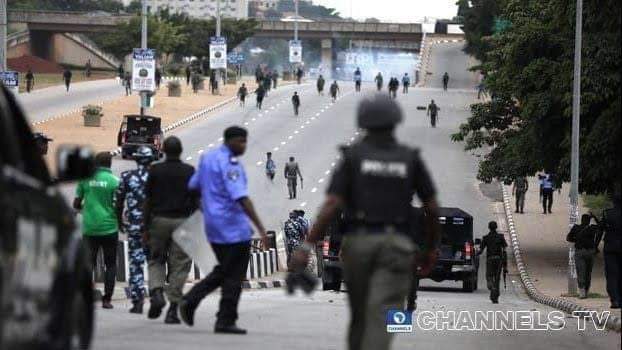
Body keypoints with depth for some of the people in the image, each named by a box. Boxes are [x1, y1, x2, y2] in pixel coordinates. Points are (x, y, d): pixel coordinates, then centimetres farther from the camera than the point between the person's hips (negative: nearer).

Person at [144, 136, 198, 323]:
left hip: (159, 220, 0)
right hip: (182, 221, 0)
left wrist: (146, 228, 6)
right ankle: (173, 308, -2)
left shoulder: (155, 171, 0)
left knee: (156, 260, 16)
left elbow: (148, 201, 1)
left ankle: (156, 292, -9)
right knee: (179, 265, 3)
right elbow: (195, 201, 0)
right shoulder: (189, 172, 1)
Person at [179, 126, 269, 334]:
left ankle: (190, 300, 8)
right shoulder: (229, 163, -16)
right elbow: (241, 198, -24)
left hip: (213, 226, 9)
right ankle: (225, 321, 2)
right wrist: (260, 228, -26)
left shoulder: (207, 158, 11)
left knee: (223, 271, 21)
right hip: (233, 227, -9)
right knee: (234, 276, 0)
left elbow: (192, 187, 20)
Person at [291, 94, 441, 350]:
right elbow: (432, 207, 5)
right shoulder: (410, 158, 5)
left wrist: (307, 246, -9)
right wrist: (431, 249, 18)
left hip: (357, 243, 1)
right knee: (380, 319, -12)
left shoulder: (353, 155, 1)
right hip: (395, 245, -1)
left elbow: (331, 205, -8)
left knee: (360, 316, 19)